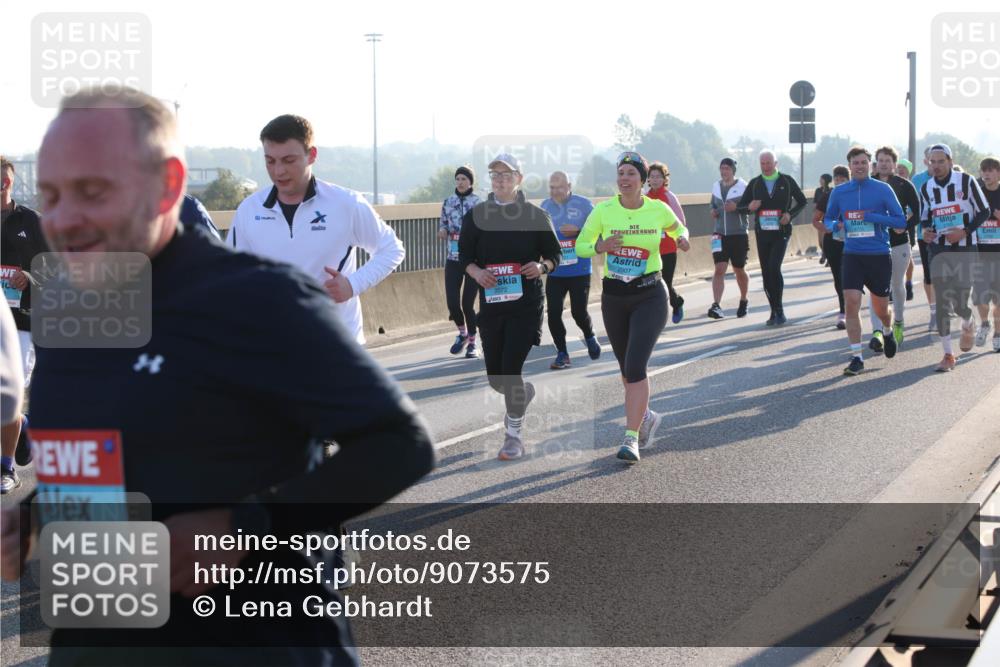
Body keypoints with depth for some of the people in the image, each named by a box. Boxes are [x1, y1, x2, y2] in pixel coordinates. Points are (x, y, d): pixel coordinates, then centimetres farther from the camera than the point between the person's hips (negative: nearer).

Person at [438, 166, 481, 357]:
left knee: (467, 303, -5)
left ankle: (472, 343, 13)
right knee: (452, 302, -4)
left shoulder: (480, 203, -2)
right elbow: (444, 226, 14)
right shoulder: (448, 202, 8)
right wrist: (442, 231, -8)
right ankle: (462, 332, 25)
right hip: (453, 258, 3)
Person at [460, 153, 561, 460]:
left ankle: (514, 435, 2)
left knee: (511, 369, -12)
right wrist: (476, 272, -12)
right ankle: (523, 393, 44)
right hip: (490, 303, 3)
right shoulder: (476, 215, 5)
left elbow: (555, 254, 7)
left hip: (526, 303, -3)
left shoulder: (536, 215, 1)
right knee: (495, 377, 8)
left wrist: (542, 267, -15)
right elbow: (464, 254, 9)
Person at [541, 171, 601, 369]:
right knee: (553, 313, -4)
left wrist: (578, 232, -18)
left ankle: (590, 337, 29)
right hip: (554, 272, 3)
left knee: (579, 311, -4)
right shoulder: (545, 207, 7)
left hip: (580, 271, -3)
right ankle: (562, 353, 11)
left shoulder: (583, 204, -4)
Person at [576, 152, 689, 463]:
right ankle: (646, 416, 43)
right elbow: (580, 246, 1)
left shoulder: (658, 209, -4)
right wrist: (599, 247, -20)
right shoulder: (603, 211, -4)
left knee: (635, 366, -17)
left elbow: (677, 227, 17)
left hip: (649, 297, -3)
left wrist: (683, 239, -5)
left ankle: (631, 438, -16)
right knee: (626, 368, 16)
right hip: (614, 297, 3)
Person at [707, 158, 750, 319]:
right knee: (719, 268, -12)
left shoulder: (743, 186, -5)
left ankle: (744, 301, 34)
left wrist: (737, 207, -22)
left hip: (739, 234, -3)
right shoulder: (716, 186, 9)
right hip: (720, 234, 3)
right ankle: (716, 305, -19)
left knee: (739, 270, 11)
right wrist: (714, 212, 3)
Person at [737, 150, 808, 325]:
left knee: (774, 268, -19)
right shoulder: (754, 183, 8)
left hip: (781, 232, -3)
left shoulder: (787, 181, 3)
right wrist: (749, 207, -13)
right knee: (766, 273, 3)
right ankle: (775, 311, 15)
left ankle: (779, 310, -9)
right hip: (762, 232, 3)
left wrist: (790, 214, -6)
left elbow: (802, 201, 12)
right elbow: (740, 207, 11)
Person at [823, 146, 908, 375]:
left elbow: (900, 221, -8)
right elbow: (828, 219, 17)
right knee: (851, 303, -14)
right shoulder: (839, 192, 4)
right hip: (852, 255, 1)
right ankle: (856, 357, -9)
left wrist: (870, 217, -19)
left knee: (880, 308, 11)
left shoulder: (883, 190, -5)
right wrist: (836, 225, -8)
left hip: (879, 255, -1)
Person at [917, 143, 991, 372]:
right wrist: (926, 231, -6)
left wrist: (965, 231, -15)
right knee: (942, 302, -5)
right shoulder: (926, 188, 6)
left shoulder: (966, 181, -6)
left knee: (961, 303, -3)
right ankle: (948, 355, 1)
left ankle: (968, 325, 35)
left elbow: (983, 211, -1)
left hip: (964, 249, -3)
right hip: (938, 249, 3)